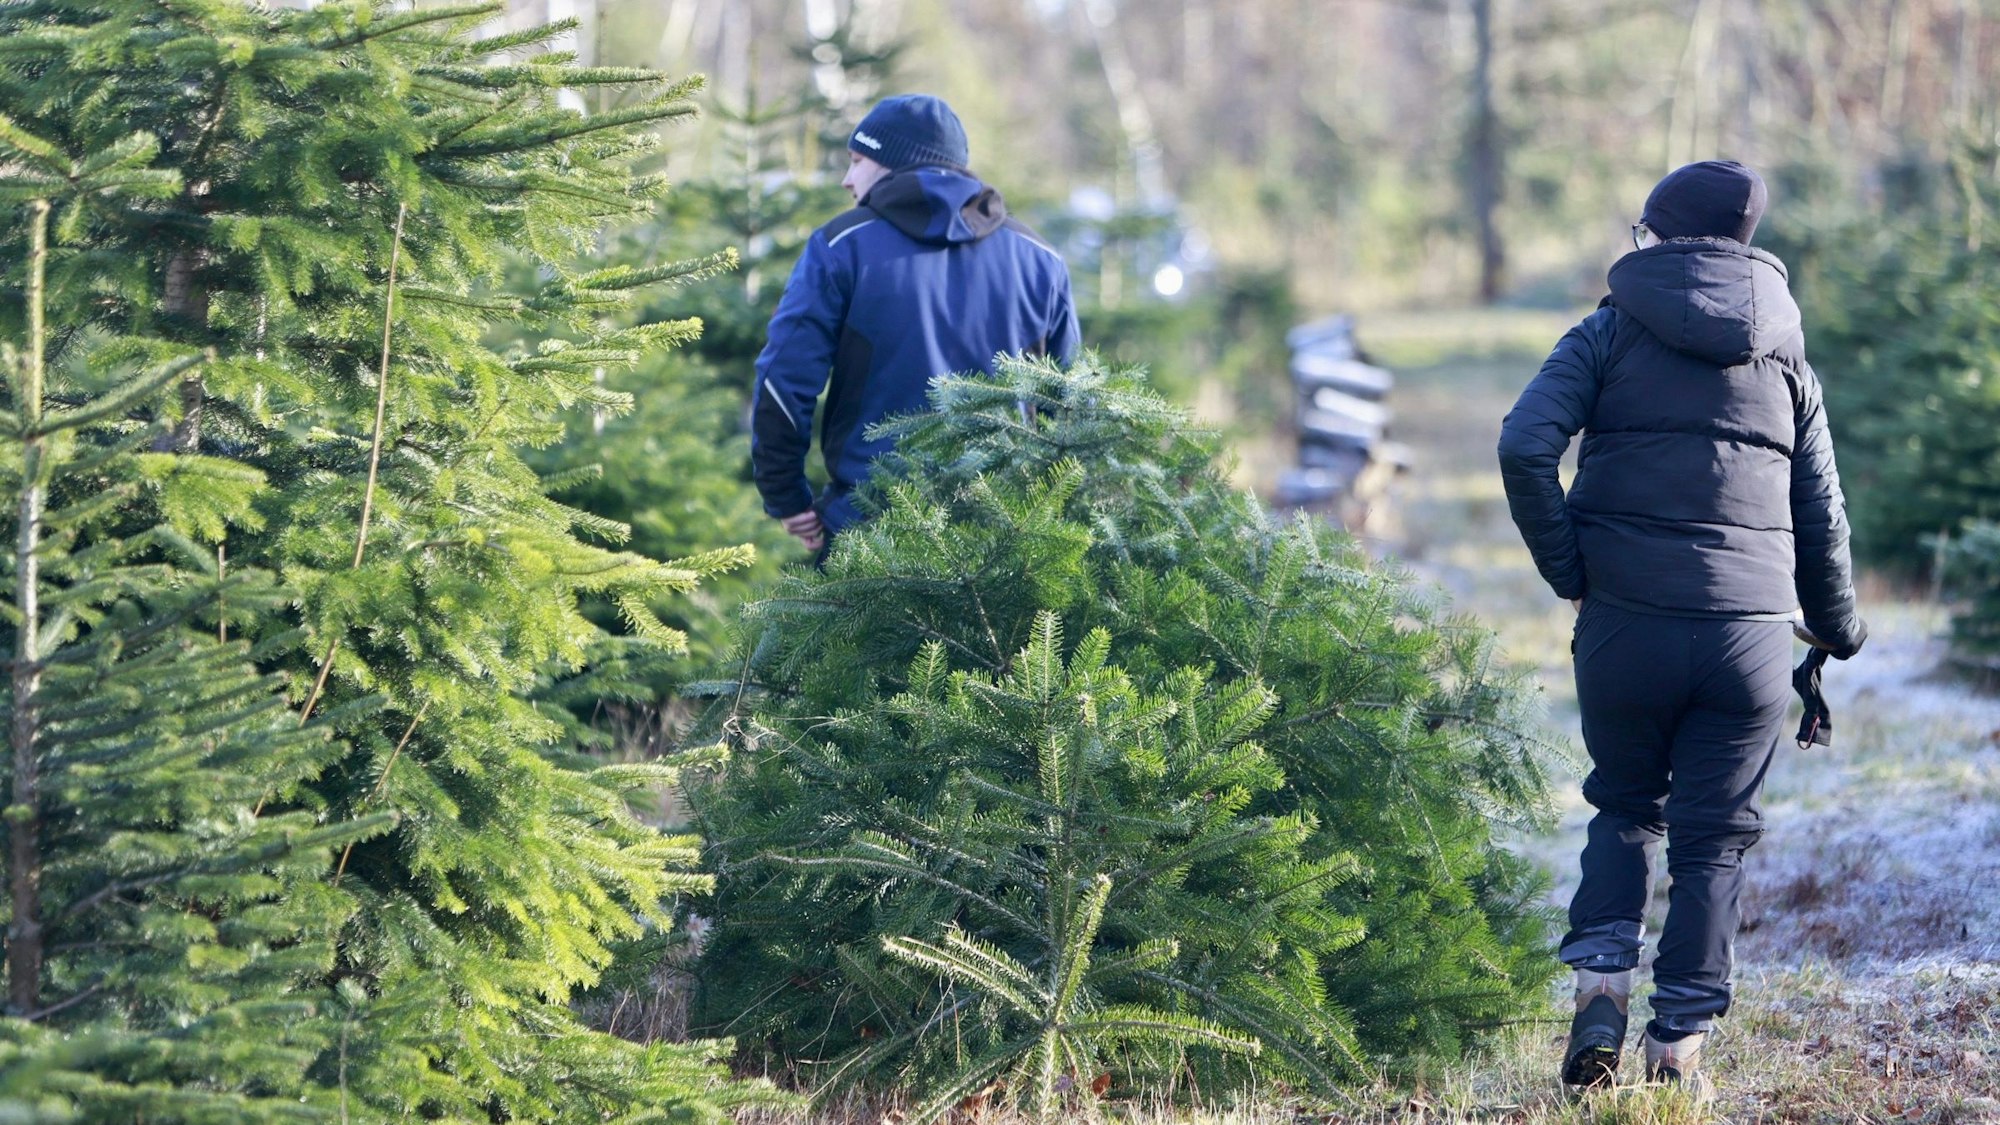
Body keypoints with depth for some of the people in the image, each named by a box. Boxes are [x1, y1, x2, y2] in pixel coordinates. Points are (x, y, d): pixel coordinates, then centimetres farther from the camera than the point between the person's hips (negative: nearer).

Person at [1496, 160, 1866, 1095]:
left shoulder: (1610, 333, 4)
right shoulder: (1782, 352, 12)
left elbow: (1524, 448, -12)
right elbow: (1823, 512, 12)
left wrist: (1568, 569, -3)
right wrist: (1836, 630, 25)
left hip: (1625, 626, -1)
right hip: (1751, 636, 1)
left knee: (1626, 809, 19)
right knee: (1714, 840, 8)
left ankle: (1600, 987, 2)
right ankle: (1680, 1048, 5)